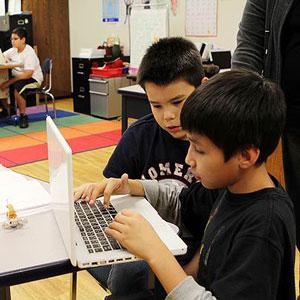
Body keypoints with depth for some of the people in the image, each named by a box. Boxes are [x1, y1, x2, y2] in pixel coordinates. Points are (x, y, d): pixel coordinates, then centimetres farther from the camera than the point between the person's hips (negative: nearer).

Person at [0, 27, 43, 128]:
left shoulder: (29, 53, -16)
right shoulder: (13, 50, 6)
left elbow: (28, 74, -25)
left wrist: (9, 82, -28)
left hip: (33, 78, -7)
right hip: (17, 78, 7)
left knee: (17, 87, -34)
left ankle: (23, 116, -20)